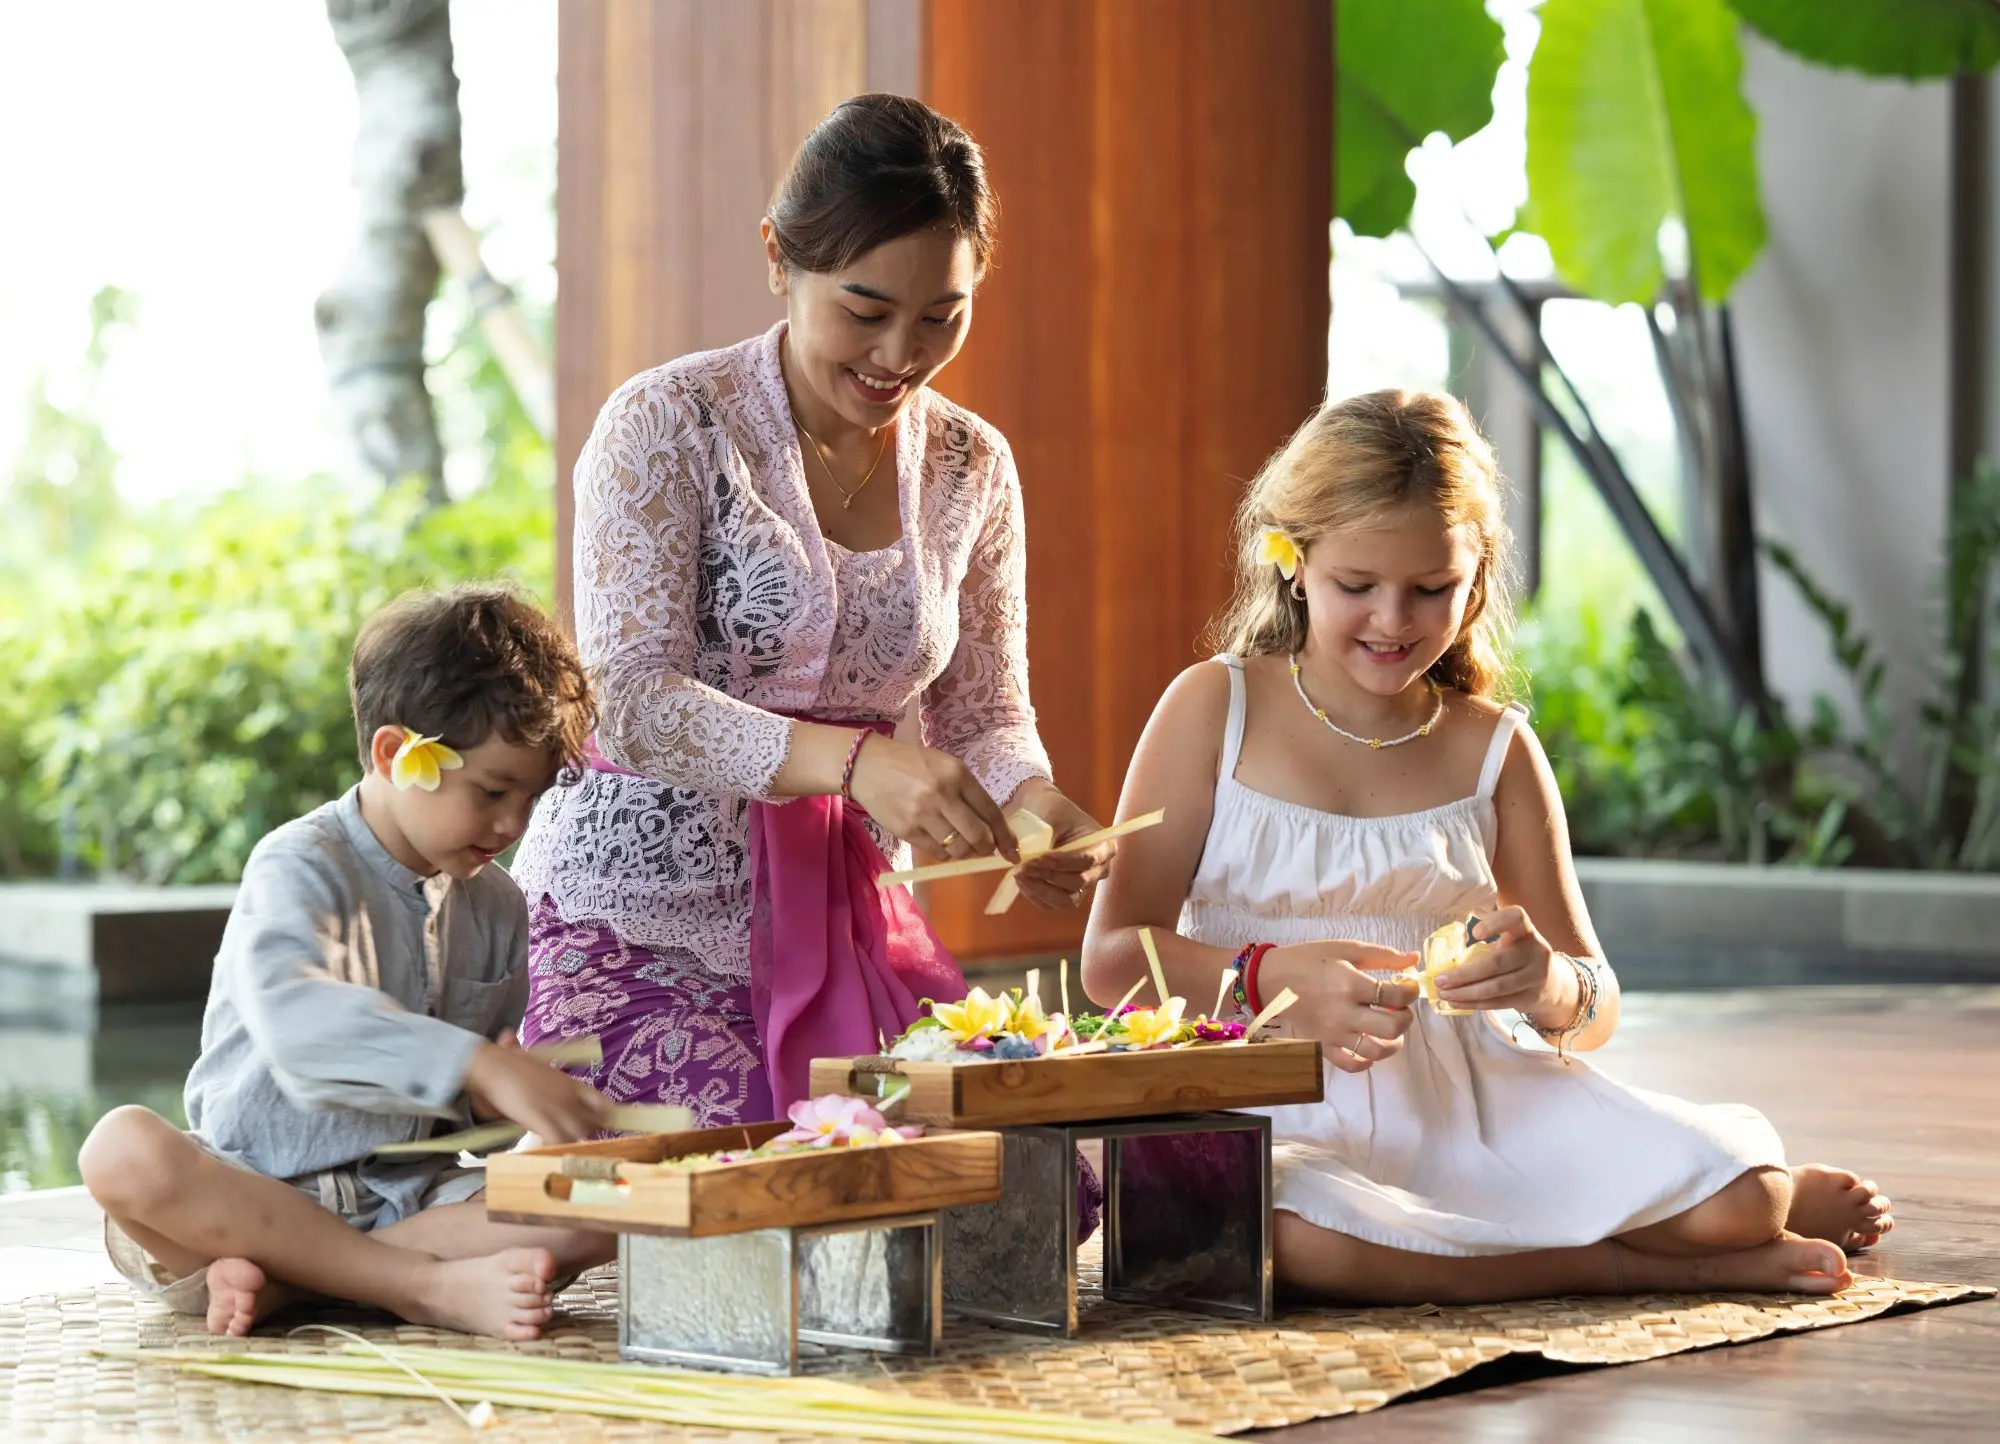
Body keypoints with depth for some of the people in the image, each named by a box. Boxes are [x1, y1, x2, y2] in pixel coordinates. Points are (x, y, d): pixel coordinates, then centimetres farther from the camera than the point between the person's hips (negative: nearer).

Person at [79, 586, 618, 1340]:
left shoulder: (497, 908, 13)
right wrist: (479, 1065, -38)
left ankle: (278, 1274, -25)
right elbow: (298, 1020, -30)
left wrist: (500, 1103, -2)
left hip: (409, 1194, 5)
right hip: (256, 1189, -5)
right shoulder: (302, 867, -8)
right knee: (123, 1148, -36)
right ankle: (433, 1286, -36)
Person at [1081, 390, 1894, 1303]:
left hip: (1470, 1098, 3)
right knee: (1293, 1236, -40)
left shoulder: (1492, 748, 9)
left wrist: (1551, 988, -15)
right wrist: (1270, 980, -24)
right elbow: (1113, 956, -5)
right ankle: (1641, 1265, -20)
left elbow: (1594, 1010, 10)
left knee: (1731, 1197, -22)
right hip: (1272, 1111, -2)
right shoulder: (1214, 707, 2)